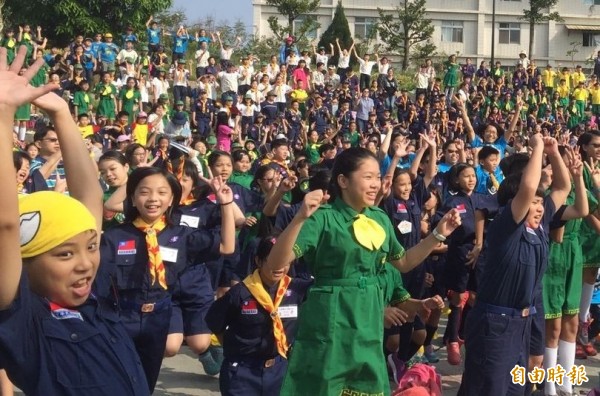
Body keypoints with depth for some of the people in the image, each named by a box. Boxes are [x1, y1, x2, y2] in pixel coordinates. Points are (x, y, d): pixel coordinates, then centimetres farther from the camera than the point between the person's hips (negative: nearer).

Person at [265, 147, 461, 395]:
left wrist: (438, 234, 11)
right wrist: (300, 218, -34)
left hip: (368, 323, 6)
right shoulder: (324, 218, -12)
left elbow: (404, 262, 22)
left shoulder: (380, 219, 8)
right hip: (330, 323, -6)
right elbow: (275, 264, -21)